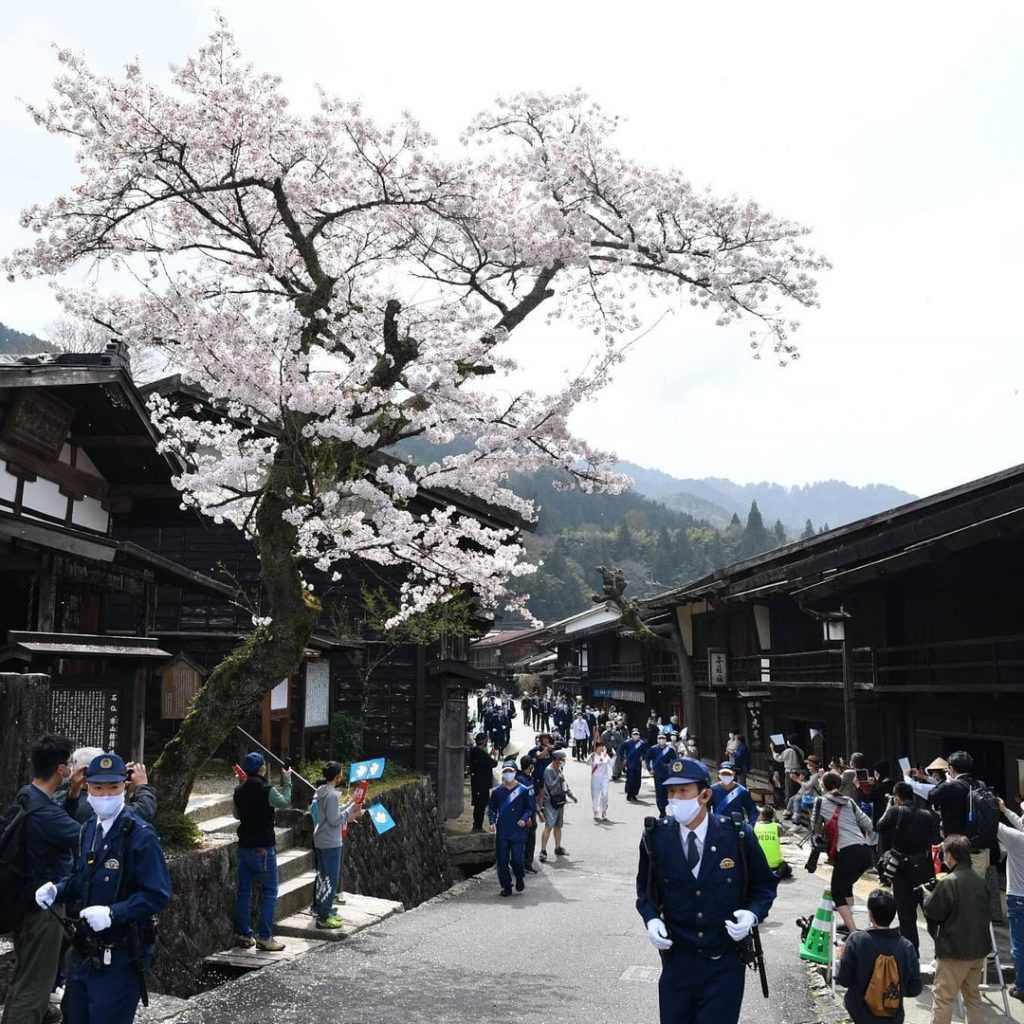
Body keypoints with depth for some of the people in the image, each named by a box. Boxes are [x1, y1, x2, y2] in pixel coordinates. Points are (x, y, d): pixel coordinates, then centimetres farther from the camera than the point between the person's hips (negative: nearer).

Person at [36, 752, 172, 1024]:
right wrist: (56, 890, -2)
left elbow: (157, 895, -20)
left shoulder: (140, 835, -17)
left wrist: (113, 913, -30)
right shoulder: (89, 828, 8)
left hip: (120, 958, -7)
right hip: (84, 951, 7)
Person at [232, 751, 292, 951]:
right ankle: (264, 937, 0)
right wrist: (287, 781, 3)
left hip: (244, 847, 6)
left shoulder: (239, 791, 4)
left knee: (244, 891, 13)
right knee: (269, 892, 2)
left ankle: (243, 934, 18)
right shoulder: (267, 790, -17)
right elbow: (285, 802, -6)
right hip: (263, 849, -6)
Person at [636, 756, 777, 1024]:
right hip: (677, 959, 2)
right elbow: (645, 888, 9)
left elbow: (765, 885, 3)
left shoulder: (738, 836, -11)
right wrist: (651, 918, -9)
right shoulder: (656, 837, -7)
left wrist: (752, 914, -15)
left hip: (725, 964, -2)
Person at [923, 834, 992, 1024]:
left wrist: (929, 898, 3)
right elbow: (988, 914, 14)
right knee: (972, 995, 19)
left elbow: (932, 913, -14)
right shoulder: (980, 881, 2)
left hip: (954, 951, -7)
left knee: (942, 996, 3)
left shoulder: (948, 883, -20)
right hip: (979, 949, 7)